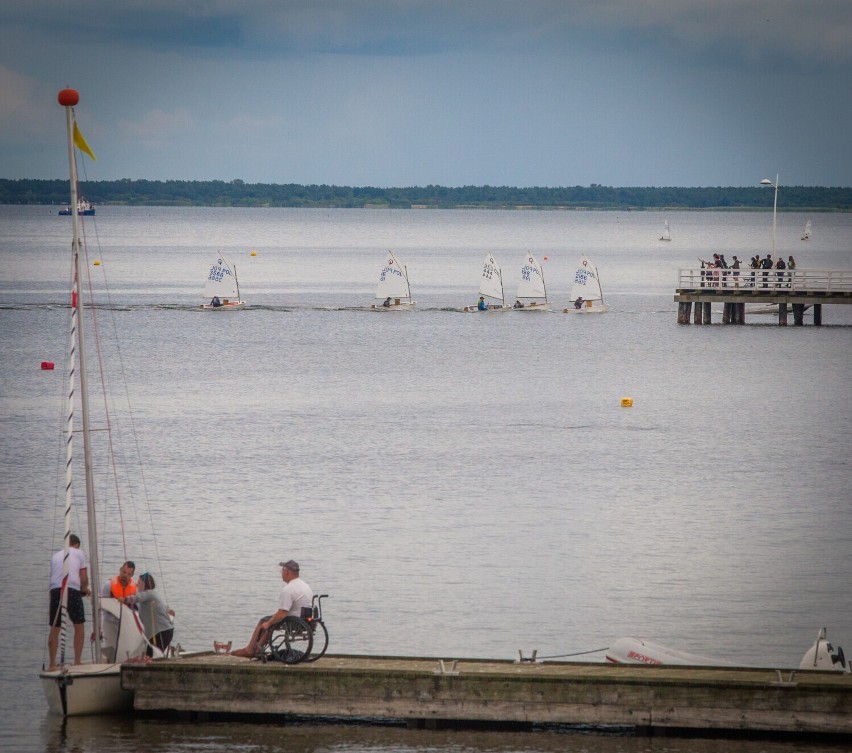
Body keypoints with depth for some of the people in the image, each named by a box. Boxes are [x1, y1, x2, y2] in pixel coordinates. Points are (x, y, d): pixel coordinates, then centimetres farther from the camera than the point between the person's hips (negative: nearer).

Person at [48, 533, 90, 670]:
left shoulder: (56, 556, 24)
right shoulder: (79, 553, 13)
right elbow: (84, 579, 7)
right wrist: (85, 589, 28)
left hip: (55, 591, 3)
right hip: (72, 590, -3)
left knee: (54, 629, 10)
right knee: (79, 626, 12)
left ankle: (52, 664, 9)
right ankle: (77, 661, 10)